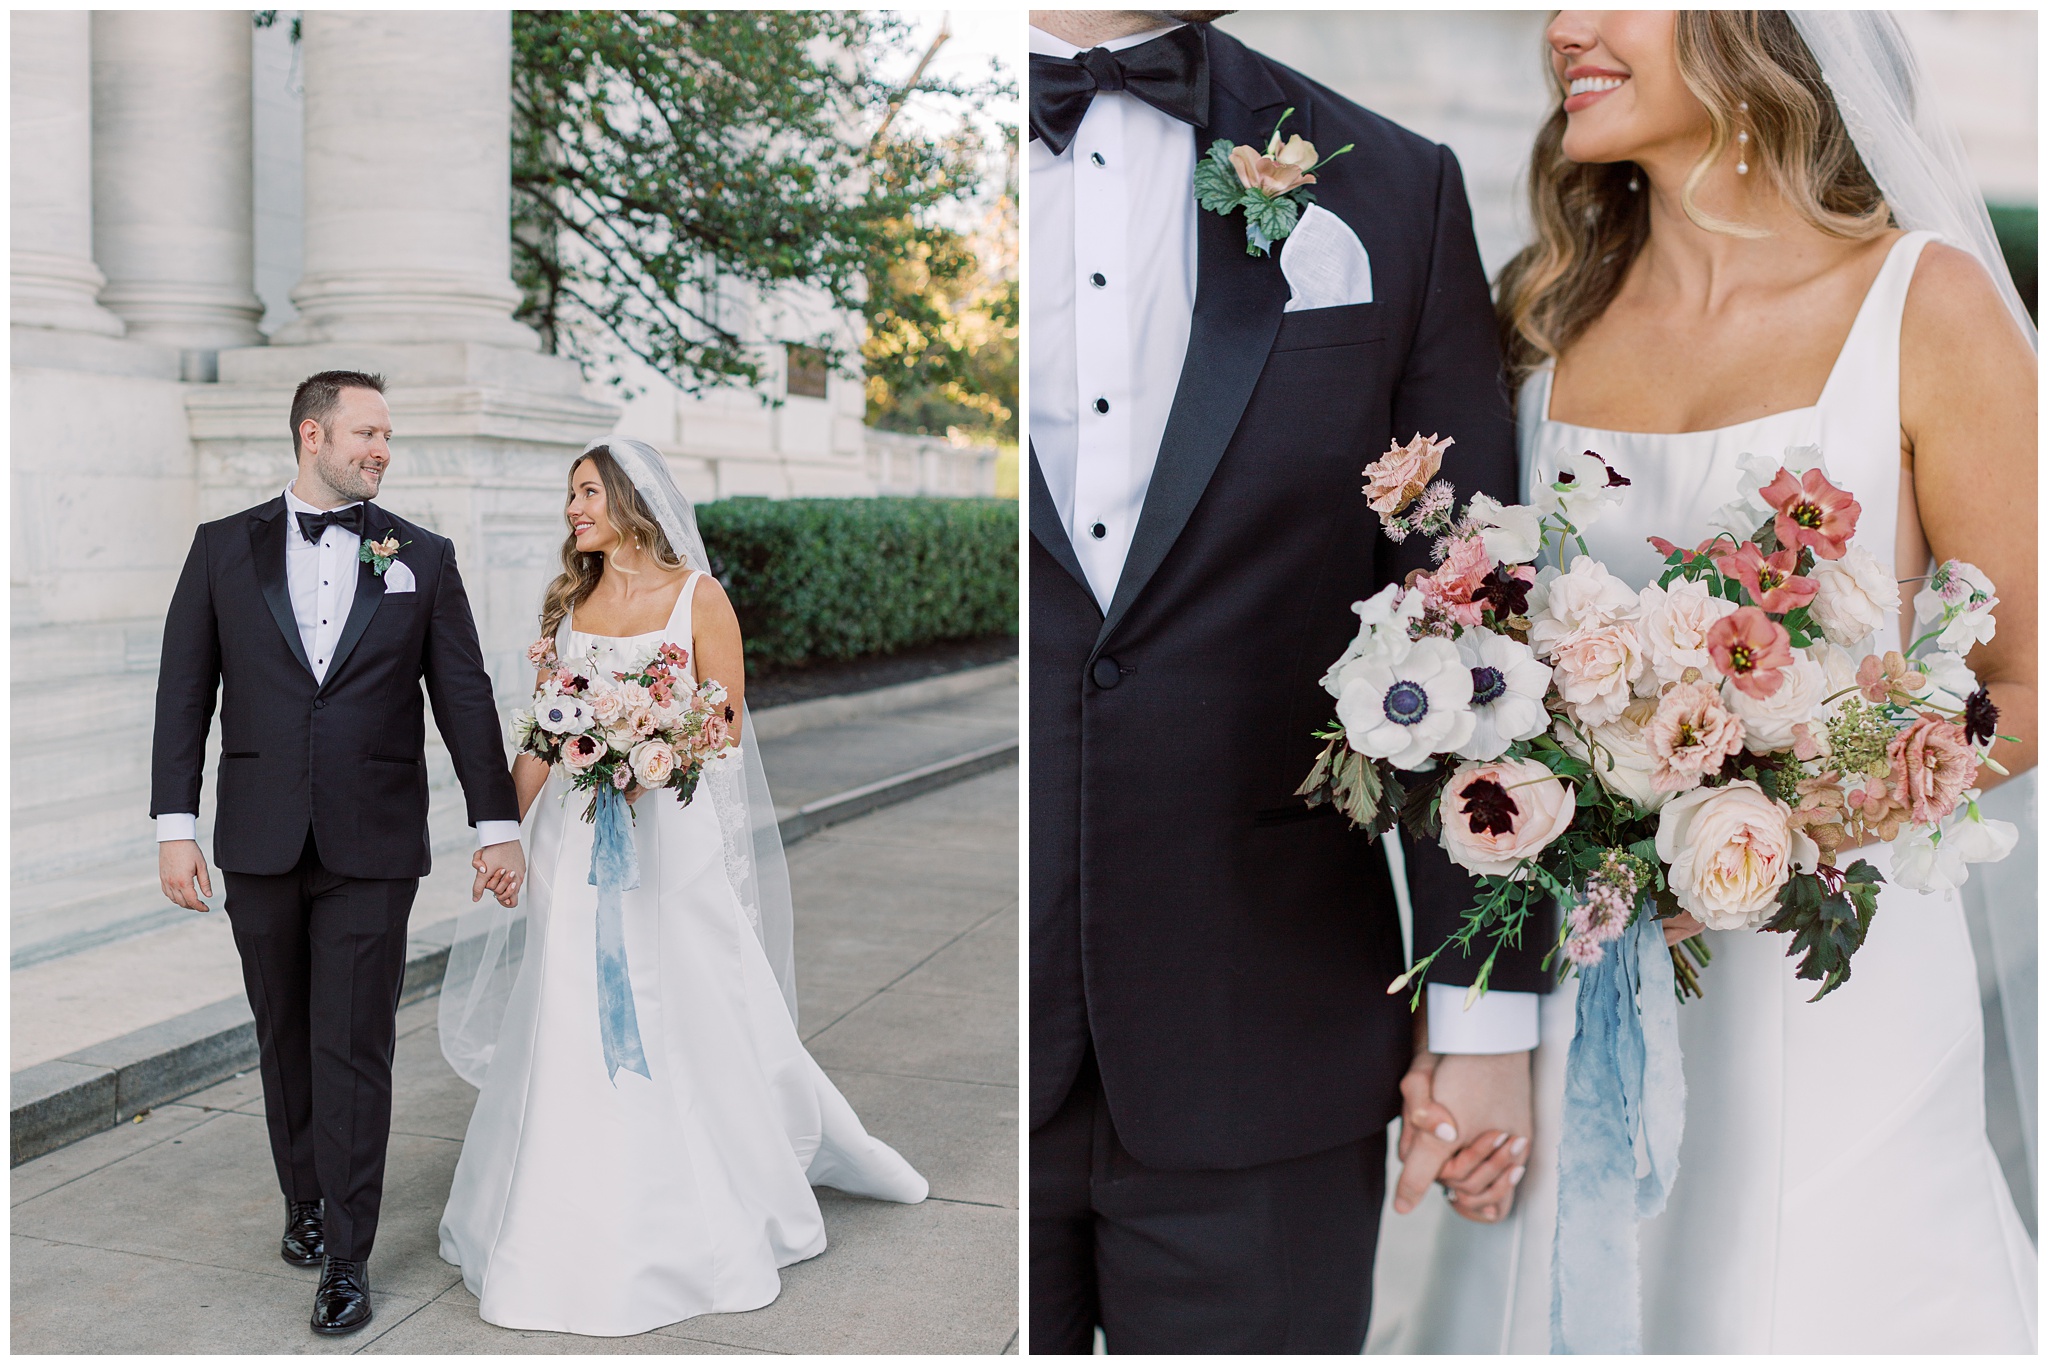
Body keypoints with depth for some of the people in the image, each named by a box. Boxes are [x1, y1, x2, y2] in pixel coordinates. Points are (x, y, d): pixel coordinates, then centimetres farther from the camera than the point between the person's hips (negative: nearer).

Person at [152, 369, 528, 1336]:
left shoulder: (422, 558, 4)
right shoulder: (225, 549, 6)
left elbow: (464, 696, 4)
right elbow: (185, 692, 4)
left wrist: (496, 825, 1)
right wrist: (175, 826, -2)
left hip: (373, 848, -1)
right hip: (260, 844, 2)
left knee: (354, 1049, -2)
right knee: (286, 1036, 14)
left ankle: (347, 1257, 6)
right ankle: (305, 1198, 35)